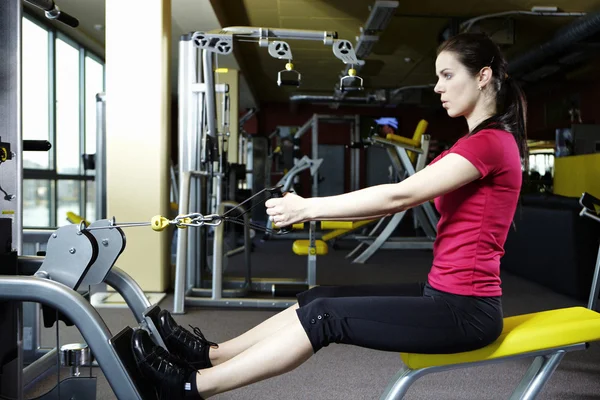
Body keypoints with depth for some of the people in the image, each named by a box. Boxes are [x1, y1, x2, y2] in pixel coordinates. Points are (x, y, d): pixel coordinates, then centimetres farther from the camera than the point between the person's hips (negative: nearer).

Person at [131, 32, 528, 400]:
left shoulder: (490, 142, -16)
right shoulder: (481, 142, 17)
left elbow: (398, 196, -20)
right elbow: (402, 198, 11)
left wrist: (308, 208, -14)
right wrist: (311, 208, 3)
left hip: (464, 309, -9)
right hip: (445, 294, 9)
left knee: (324, 315, -10)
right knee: (319, 298, 5)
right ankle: (212, 354, 12)